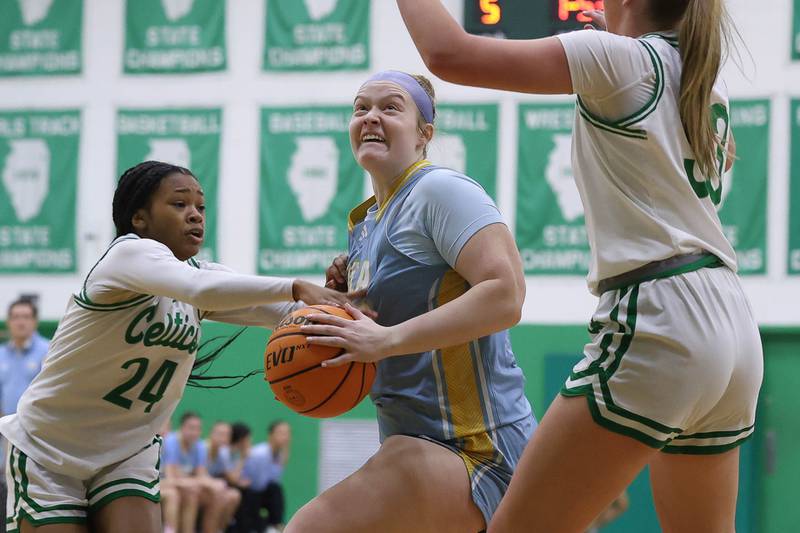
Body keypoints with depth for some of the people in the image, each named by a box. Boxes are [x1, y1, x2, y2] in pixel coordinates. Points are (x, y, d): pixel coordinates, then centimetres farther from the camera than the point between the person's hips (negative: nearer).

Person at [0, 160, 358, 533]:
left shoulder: (204, 273, 2)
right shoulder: (131, 253, -20)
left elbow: (286, 312, -12)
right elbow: (201, 289, -41)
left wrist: (329, 299, -32)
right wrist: (295, 288, -45)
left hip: (128, 454, 6)